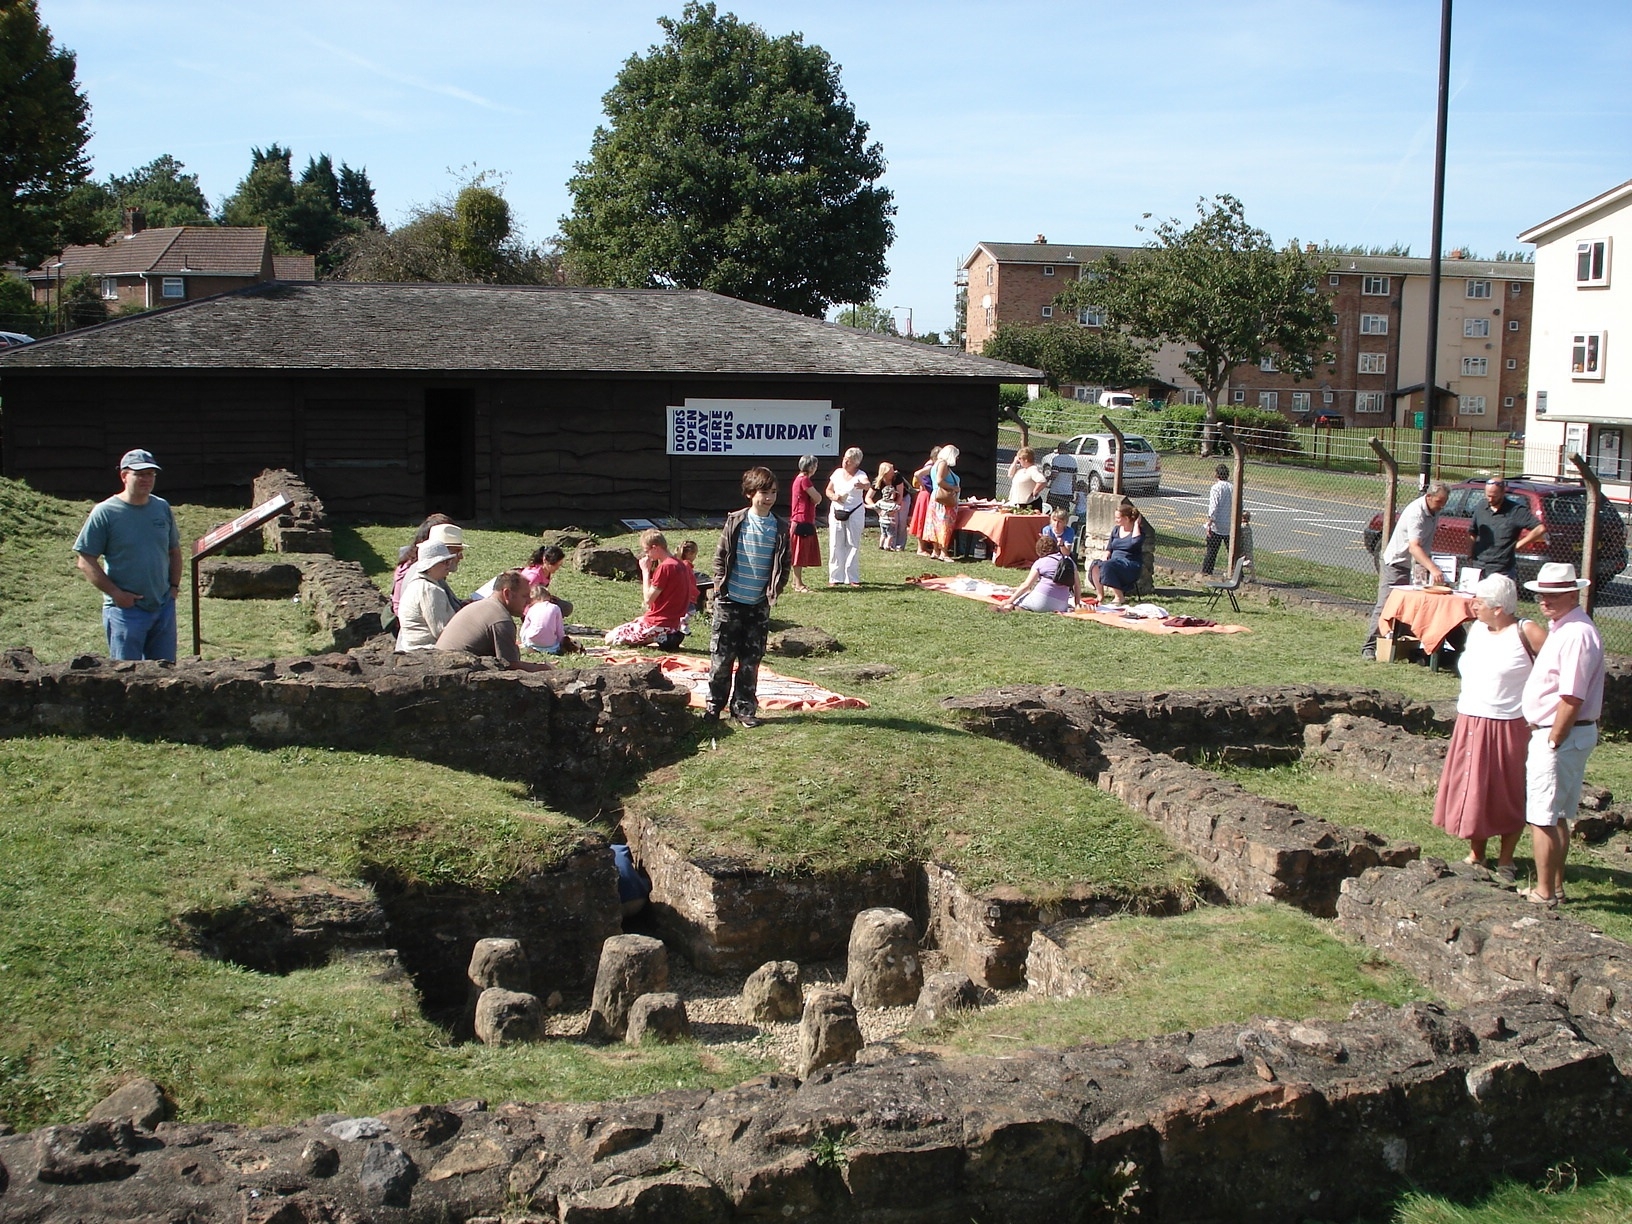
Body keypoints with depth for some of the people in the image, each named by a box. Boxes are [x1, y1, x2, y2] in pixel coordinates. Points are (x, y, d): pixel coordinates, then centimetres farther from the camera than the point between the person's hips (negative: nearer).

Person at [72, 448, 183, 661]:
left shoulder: (162, 508, 8)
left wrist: (174, 586, 8)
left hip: (164, 607, 5)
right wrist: (115, 593, -13)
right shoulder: (104, 513, -8)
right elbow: (84, 561, -8)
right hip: (126, 609, -5)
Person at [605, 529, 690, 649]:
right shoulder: (677, 564, 10)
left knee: (610, 639, -4)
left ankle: (661, 640, -9)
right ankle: (666, 638, 6)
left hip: (659, 624, -10)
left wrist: (645, 571, -11)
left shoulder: (665, 567, -19)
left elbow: (648, 599, -16)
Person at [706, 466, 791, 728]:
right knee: (721, 656, 3)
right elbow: (720, 556, 3)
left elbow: (784, 564, 8)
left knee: (751, 661, 7)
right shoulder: (735, 522, -3)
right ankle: (715, 704, 15)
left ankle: (744, 708, 16)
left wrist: (774, 590, 0)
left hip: (759, 604, 2)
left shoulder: (779, 529, 1)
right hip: (730, 600, -2)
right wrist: (720, 585, -3)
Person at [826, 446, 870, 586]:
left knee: (853, 544, 0)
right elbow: (829, 490, 14)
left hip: (855, 513, -3)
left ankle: (852, 578, 7)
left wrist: (863, 485, -52)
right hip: (837, 512, 3)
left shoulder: (860, 475, -6)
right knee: (836, 544, 1)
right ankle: (836, 577, 6)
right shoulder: (837, 472, 7)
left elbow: (868, 484, -28)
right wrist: (834, 497, -9)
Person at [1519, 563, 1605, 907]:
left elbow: (1572, 699, -24)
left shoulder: (1577, 635, -21)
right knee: (1557, 817, 17)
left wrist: (1552, 742, -19)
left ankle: (1544, 893, 5)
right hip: (1552, 732, 10)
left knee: (1543, 818, -3)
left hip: (1561, 736, -10)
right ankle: (1555, 887, 26)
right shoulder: (1561, 627, 12)